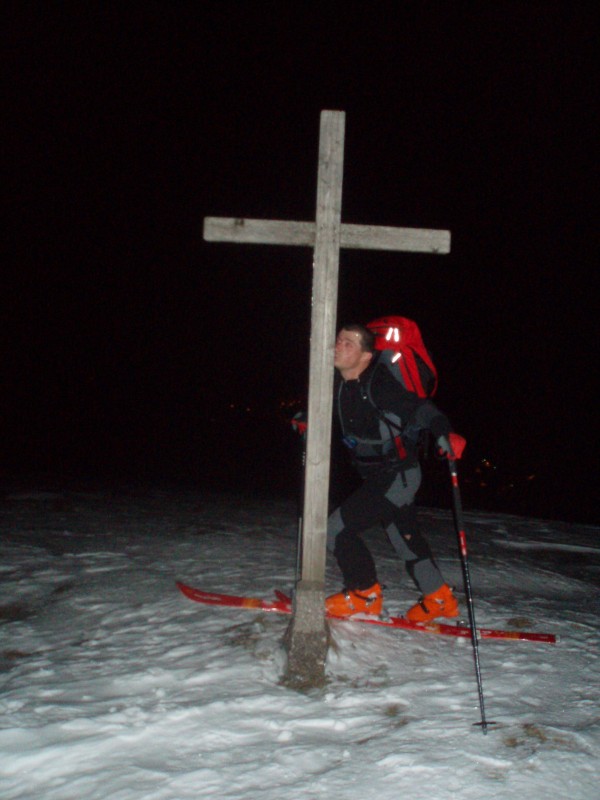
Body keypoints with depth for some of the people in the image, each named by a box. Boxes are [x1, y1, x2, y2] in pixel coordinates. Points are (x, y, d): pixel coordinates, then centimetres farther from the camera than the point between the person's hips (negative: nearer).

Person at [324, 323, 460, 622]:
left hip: (398, 476, -9)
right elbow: (324, 410, 22)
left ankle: (365, 595, 10)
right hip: (375, 475, 9)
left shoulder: (378, 385, -25)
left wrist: (442, 430, -51)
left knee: (338, 528, -11)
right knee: (405, 539, 22)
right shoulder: (340, 384, 0)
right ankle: (439, 599, 40)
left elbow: (418, 407, -35)